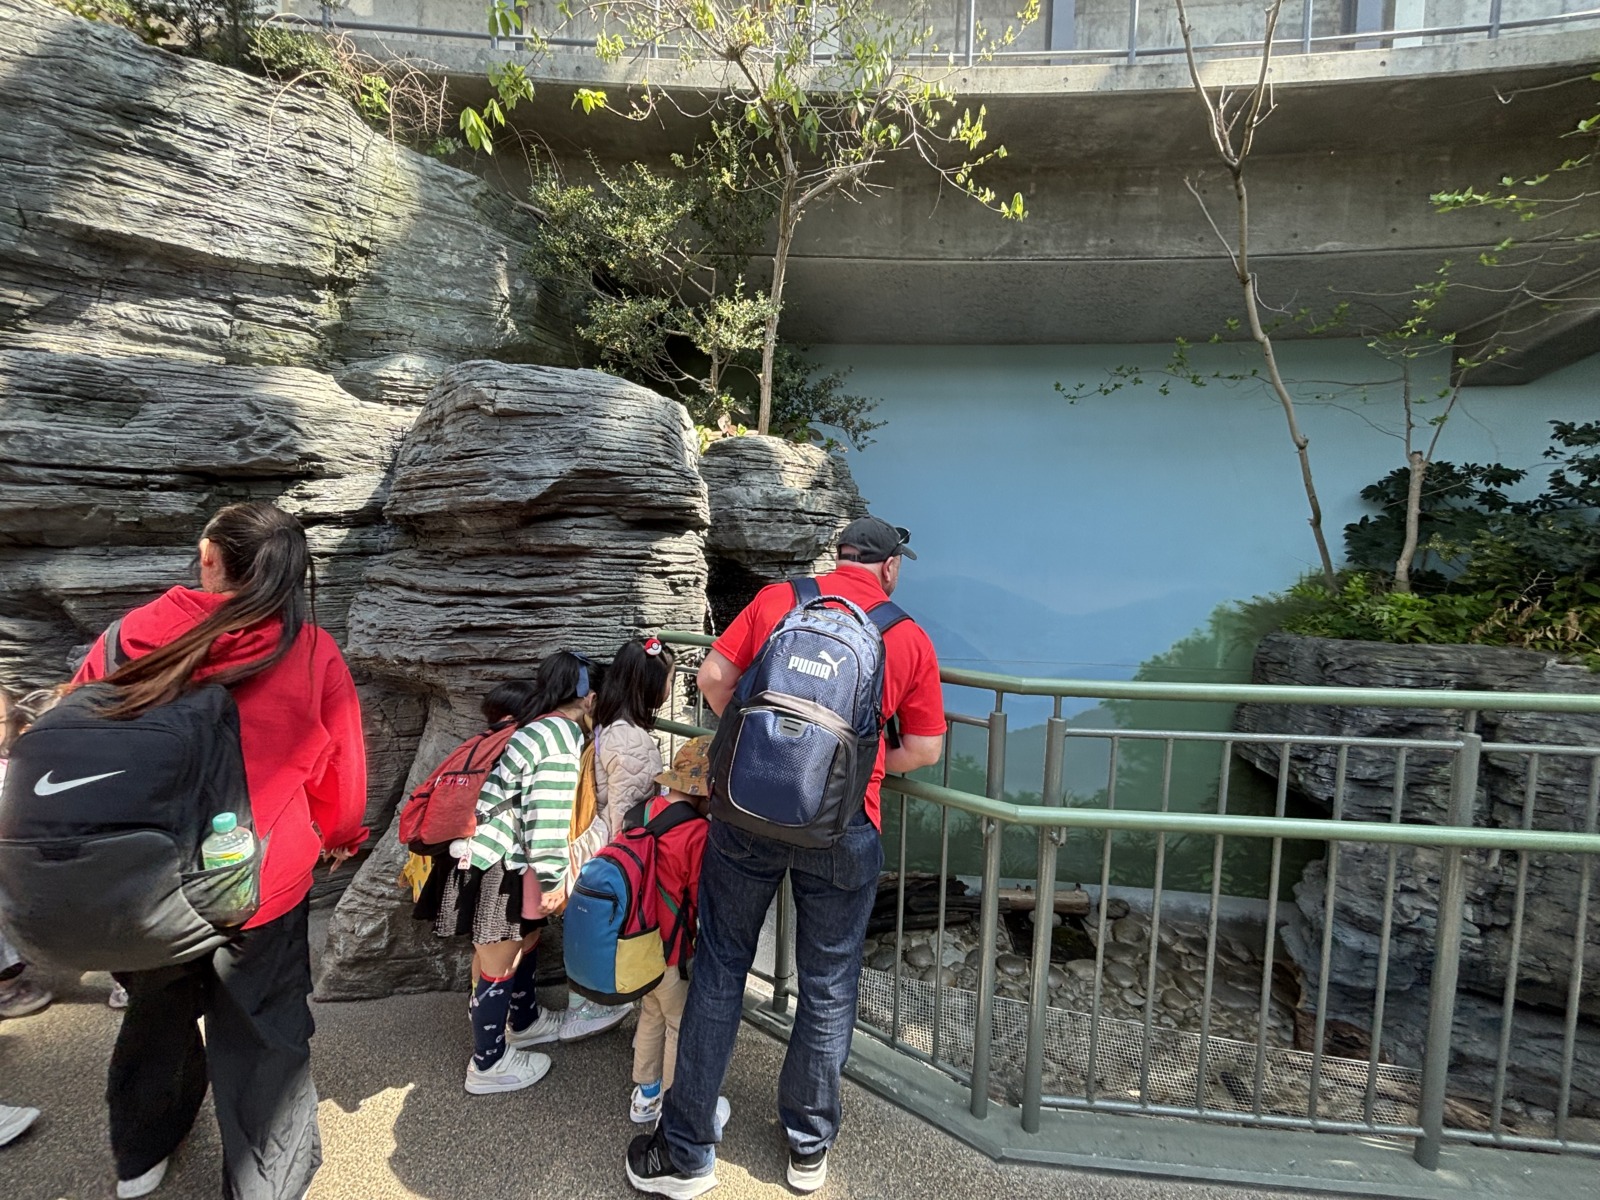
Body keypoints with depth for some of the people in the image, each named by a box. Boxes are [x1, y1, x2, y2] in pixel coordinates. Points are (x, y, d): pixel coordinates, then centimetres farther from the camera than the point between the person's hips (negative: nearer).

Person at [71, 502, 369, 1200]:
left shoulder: (133, 633, -7)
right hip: (261, 886, -3)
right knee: (258, 1041, 15)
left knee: (158, 1014, 30)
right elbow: (341, 778, -7)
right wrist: (335, 840, 15)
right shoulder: (314, 655, -14)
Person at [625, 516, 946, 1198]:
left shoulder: (777, 598, 3)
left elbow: (714, 678, 2)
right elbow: (926, 750, 3)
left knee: (719, 969, 18)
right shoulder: (911, 638, 3)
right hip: (843, 828, 0)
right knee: (828, 986, 20)